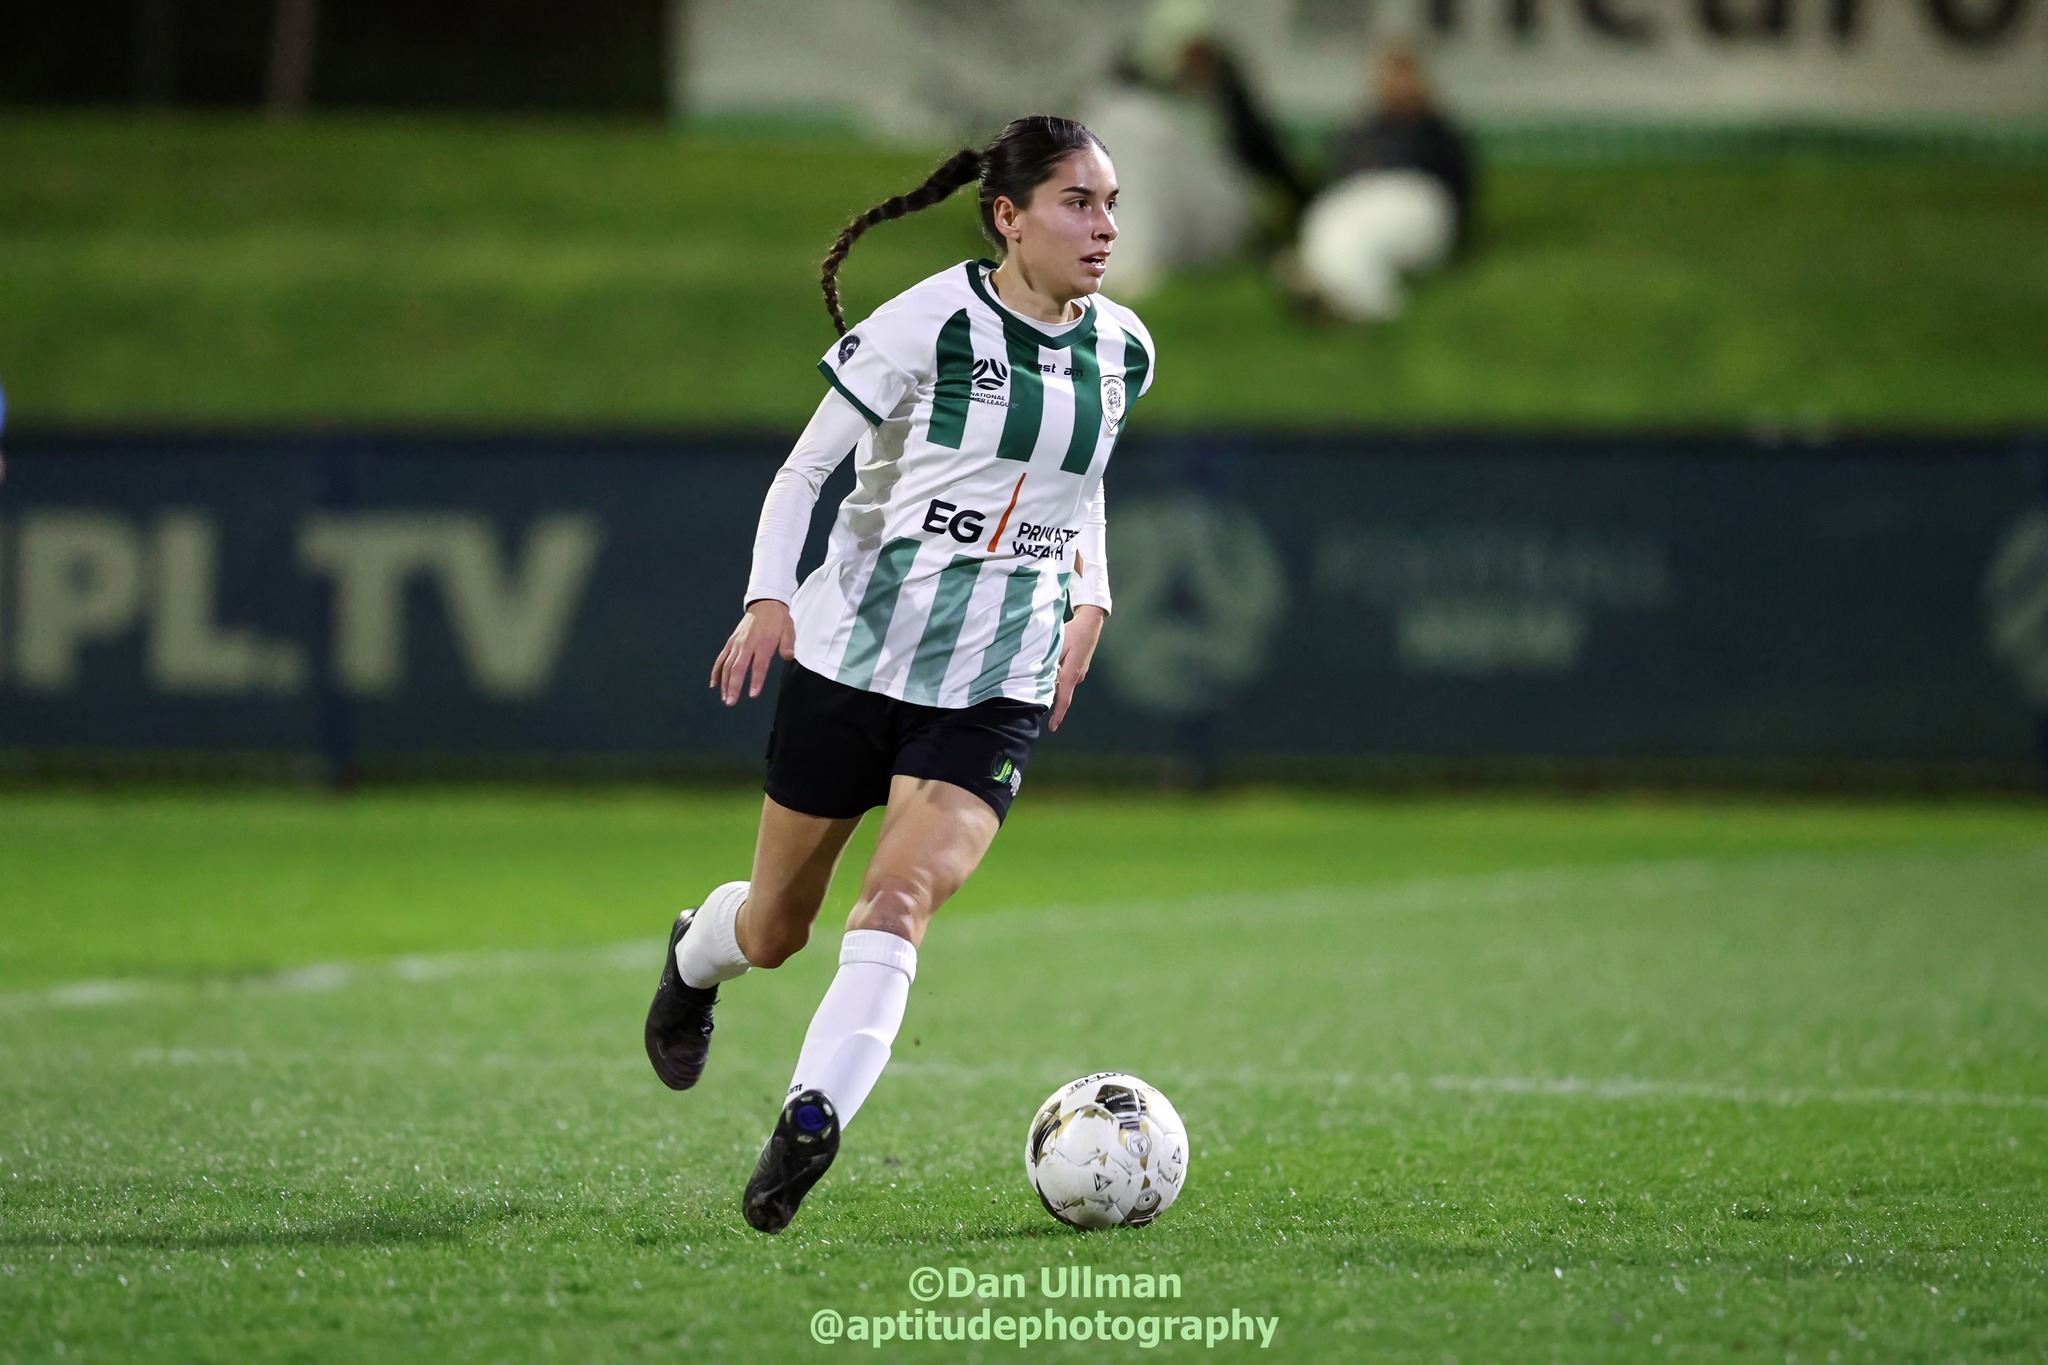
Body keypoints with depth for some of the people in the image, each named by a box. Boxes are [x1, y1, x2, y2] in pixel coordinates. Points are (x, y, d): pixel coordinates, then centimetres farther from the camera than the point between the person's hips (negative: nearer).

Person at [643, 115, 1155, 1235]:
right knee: (774, 929, 13)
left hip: (996, 690, 2)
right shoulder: (927, 324, -11)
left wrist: (1090, 598, 11)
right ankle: (693, 957, 47)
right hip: (854, 651, -2)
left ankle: (810, 1122, -28)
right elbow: (803, 470, -5)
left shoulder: (1122, 350, 5)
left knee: (897, 901, -22)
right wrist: (770, 598, -17)